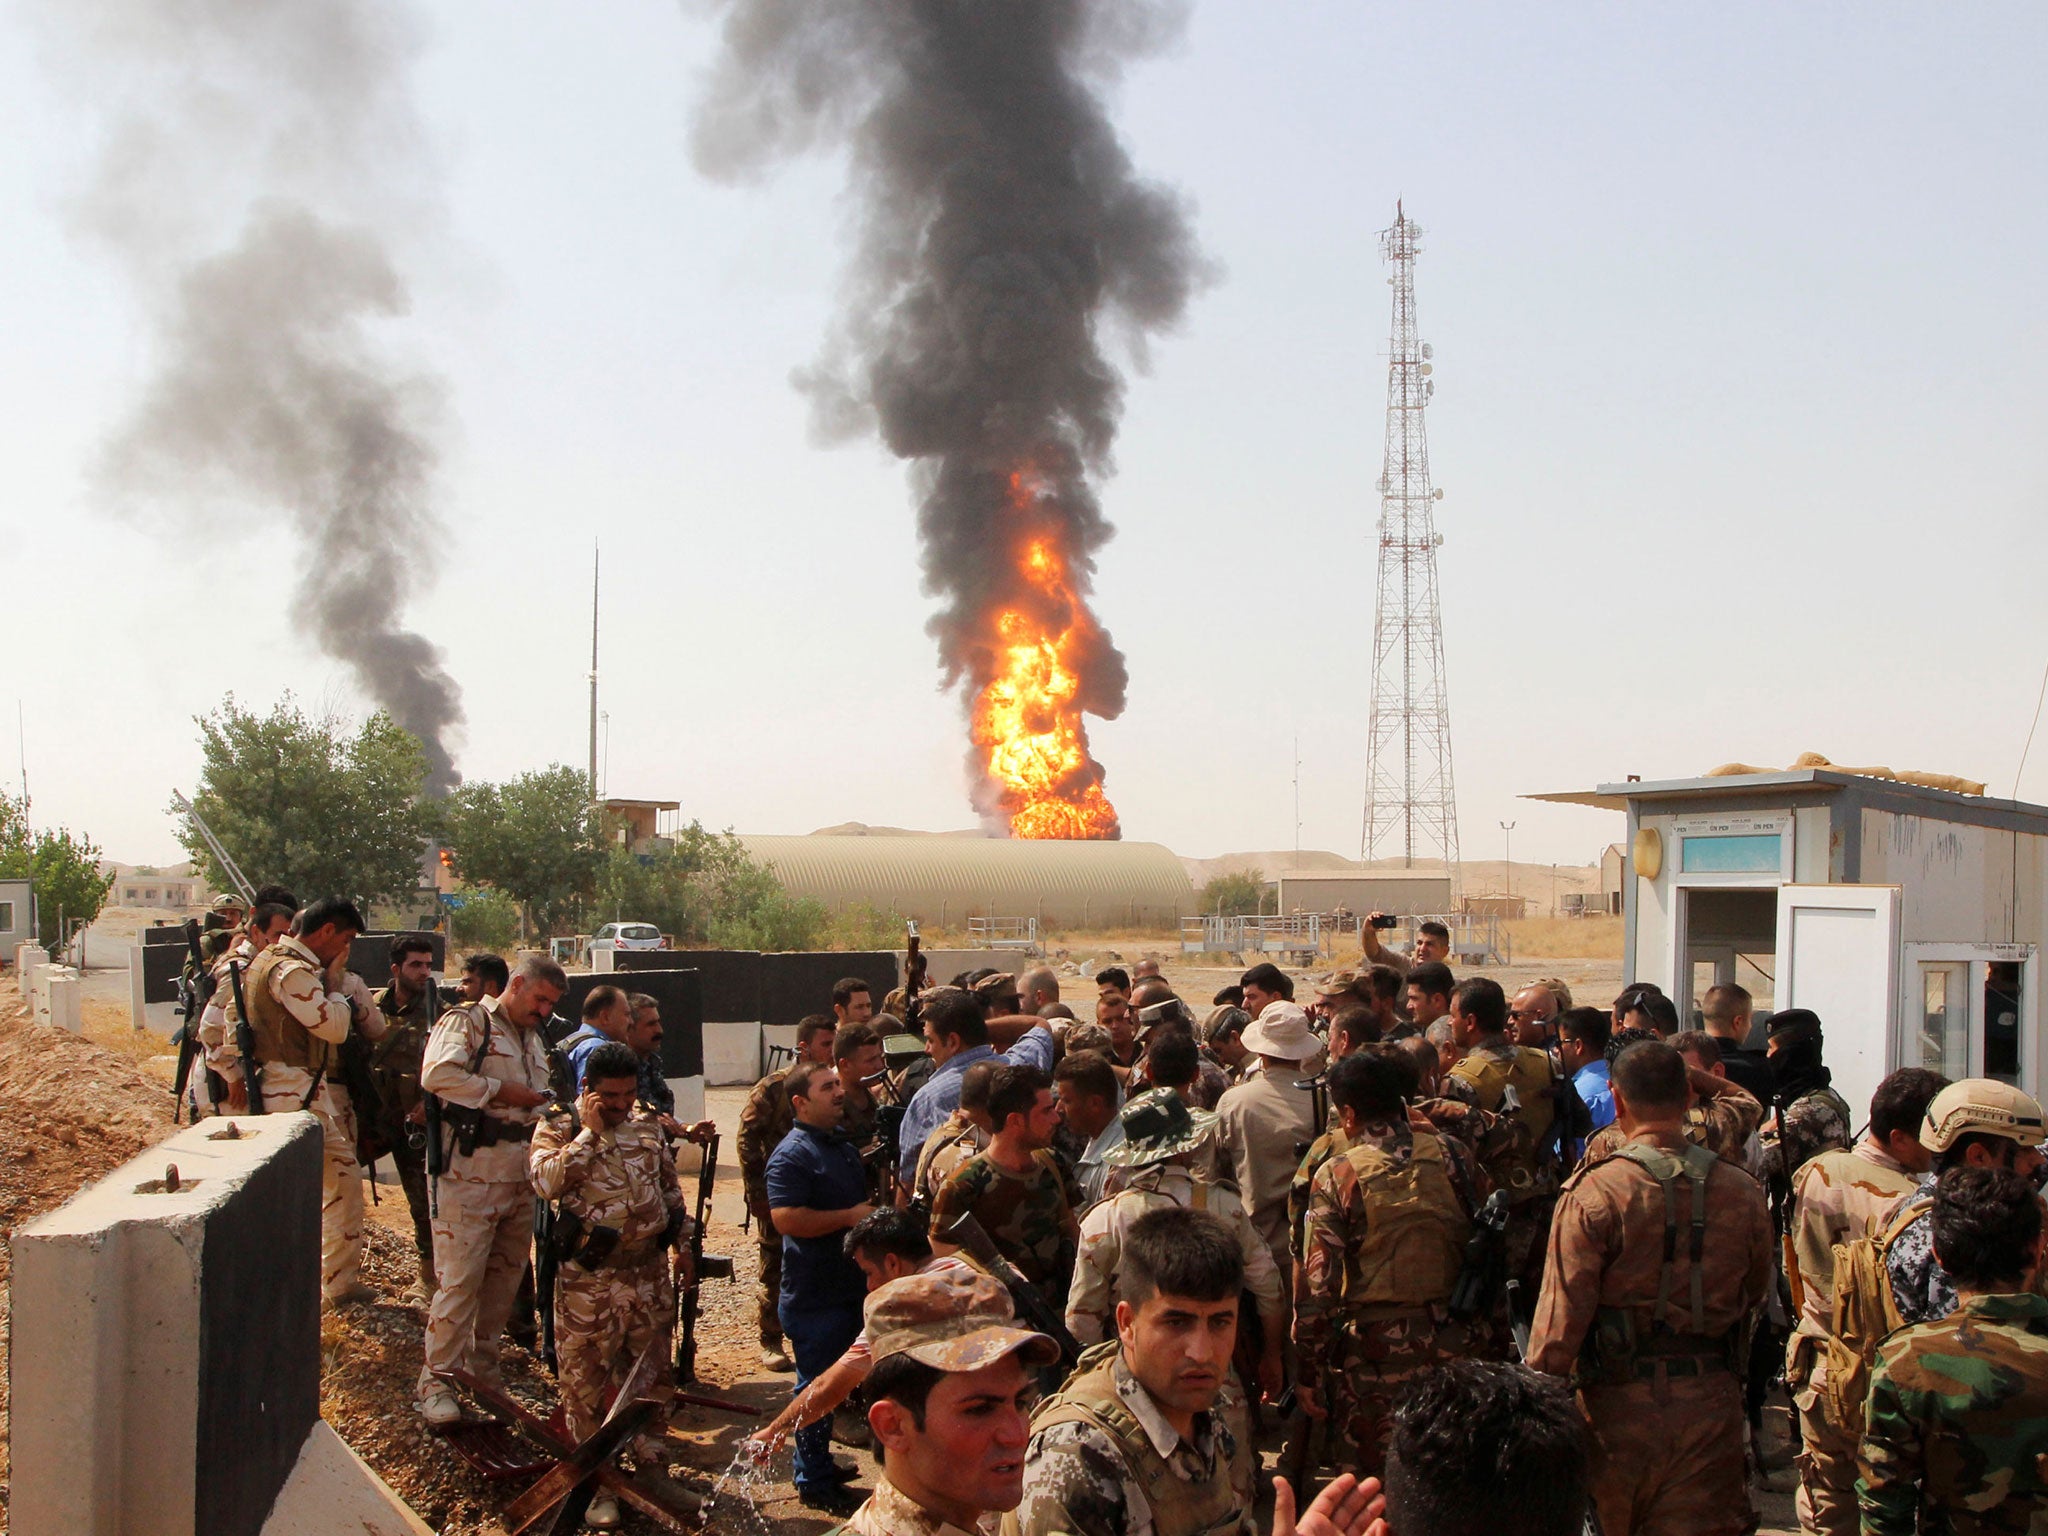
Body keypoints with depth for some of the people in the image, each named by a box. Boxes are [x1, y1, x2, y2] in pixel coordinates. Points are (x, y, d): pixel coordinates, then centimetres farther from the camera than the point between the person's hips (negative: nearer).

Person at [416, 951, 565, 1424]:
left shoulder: (534, 1040, 22)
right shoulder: (466, 1022, -4)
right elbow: (437, 1074, -22)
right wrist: (501, 1091, -15)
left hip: (520, 1179, 8)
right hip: (470, 1176, -8)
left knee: (505, 1280, 12)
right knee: (459, 1279, -8)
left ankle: (482, 1373, 24)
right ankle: (436, 1382, 0)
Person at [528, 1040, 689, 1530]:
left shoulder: (648, 1124, 8)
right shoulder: (558, 1129, -7)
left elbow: (671, 1186, 19)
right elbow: (547, 1181, -26)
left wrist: (683, 1241, 16)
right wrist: (591, 1131, -22)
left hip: (649, 1269, 5)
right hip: (590, 1275, -5)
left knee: (653, 1369, 15)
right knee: (586, 1377, 1)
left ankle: (649, 1461, 35)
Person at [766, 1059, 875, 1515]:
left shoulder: (844, 1145, 13)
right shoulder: (792, 1154, -17)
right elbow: (785, 1219, -30)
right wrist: (850, 1216, -24)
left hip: (850, 1285, 9)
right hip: (814, 1294, -9)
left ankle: (821, 1465, 30)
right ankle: (814, 1483, 11)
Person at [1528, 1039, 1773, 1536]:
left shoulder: (1593, 1192, -13)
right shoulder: (1743, 1194, -1)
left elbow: (1562, 1315, -14)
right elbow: (1753, 1299, 14)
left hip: (1618, 1407, -3)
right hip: (1711, 1406, 3)